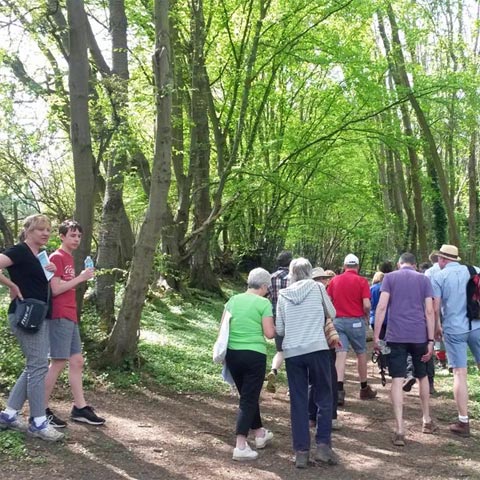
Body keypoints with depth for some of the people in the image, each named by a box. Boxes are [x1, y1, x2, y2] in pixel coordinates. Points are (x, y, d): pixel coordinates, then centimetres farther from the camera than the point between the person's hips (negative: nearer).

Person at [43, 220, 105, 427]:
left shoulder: (69, 258, 19)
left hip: (70, 317, 9)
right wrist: (80, 278, -15)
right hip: (59, 317, -9)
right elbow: (55, 290, -17)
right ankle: (41, 410, 0)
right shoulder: (57, 257, -9)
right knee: (58, 363, -7)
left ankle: (80, 408, 14)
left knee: (77, 361, 9)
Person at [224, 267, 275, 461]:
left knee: (247, 395, 21)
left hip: (232, 353, 6)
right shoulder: (263, 303, -7)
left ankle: (260, 434, 37)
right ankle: (241, 446, -6)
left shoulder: (233, 300, 8)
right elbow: (269, 333, -10)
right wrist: (275, 327, 9)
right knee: (249, 399, 0)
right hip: (254, 354, -6)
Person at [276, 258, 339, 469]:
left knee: (298, 402, 7)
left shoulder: (283, 294, 7)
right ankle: (323, 445, 4)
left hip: (292, 352, 2)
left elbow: (279, 329, 10)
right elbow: (332, 314, 15)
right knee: (324, 398, 10)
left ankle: (301, 451, 8)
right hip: (317, 348, -2)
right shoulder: (317, 287, 4)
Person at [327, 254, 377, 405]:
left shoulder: (335, 280, 4)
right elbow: (366, 305, -12)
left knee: (341, 354, -2)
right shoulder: (362, 281, -5)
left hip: (338, 320, 2)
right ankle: (364, 389, 26)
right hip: (356, 321, -2)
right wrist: (367, 317, 6)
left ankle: (339, 391, -14)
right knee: (361, 353, 14)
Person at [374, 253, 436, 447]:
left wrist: (376, 336, -4)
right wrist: (431, 340, 2)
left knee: (397, 380, -4)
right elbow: (429, 311, 1)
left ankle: (400, 430, -10)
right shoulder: (424, 279, 8)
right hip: (419, 335, 2)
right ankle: (427, 421, 32)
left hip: (396, 336, -2)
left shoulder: (389, 277, 5)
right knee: (422, 376, 20)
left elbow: (381, 307, -6)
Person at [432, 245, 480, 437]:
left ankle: (463, 422, 3)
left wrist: (437, 327, 11)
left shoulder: (439, 277, -2)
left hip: (453, 329, -2)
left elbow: (435, 308, -4)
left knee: (460, 374, 1)